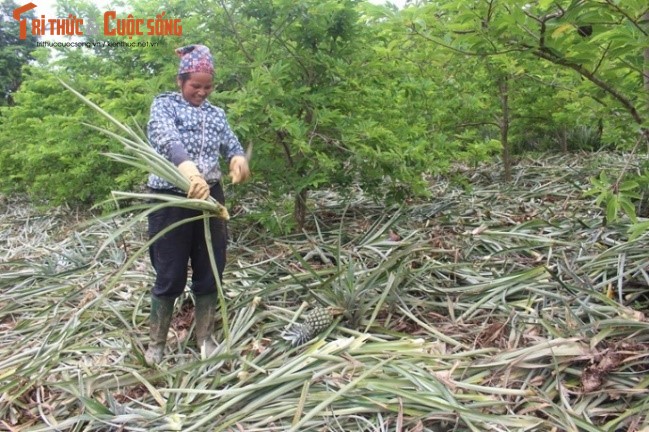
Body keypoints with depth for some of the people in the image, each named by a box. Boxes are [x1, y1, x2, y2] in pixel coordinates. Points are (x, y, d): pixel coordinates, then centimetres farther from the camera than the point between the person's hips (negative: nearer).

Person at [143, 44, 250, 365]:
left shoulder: (215, 114, 15)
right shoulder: (164, 104, 0)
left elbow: (231, 144, 4)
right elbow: (167, 138, -20)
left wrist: (238, 158, -22)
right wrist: (189, 170, -40)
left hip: (210, 197, 5)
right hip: (171, 199, -4)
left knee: (210, 273, 9)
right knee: (170, 276, 2)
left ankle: (205, 337, 25)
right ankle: (156, 342, 20)